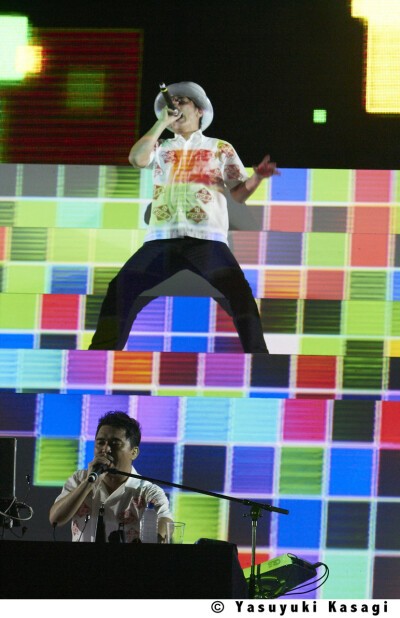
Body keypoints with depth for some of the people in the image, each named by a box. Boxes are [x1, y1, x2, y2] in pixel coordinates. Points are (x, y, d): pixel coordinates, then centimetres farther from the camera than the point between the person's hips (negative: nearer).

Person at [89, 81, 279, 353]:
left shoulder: (220, 148, 18)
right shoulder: (161, 147, 22)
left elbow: (239, 193, 12)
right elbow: (137, 159, 1)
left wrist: (257, 177, -10)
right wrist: (163, 122, 5)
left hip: (206, 238, -2)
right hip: (161, 240, 2)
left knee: (237, 288, -27)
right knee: (120, 289, -11)